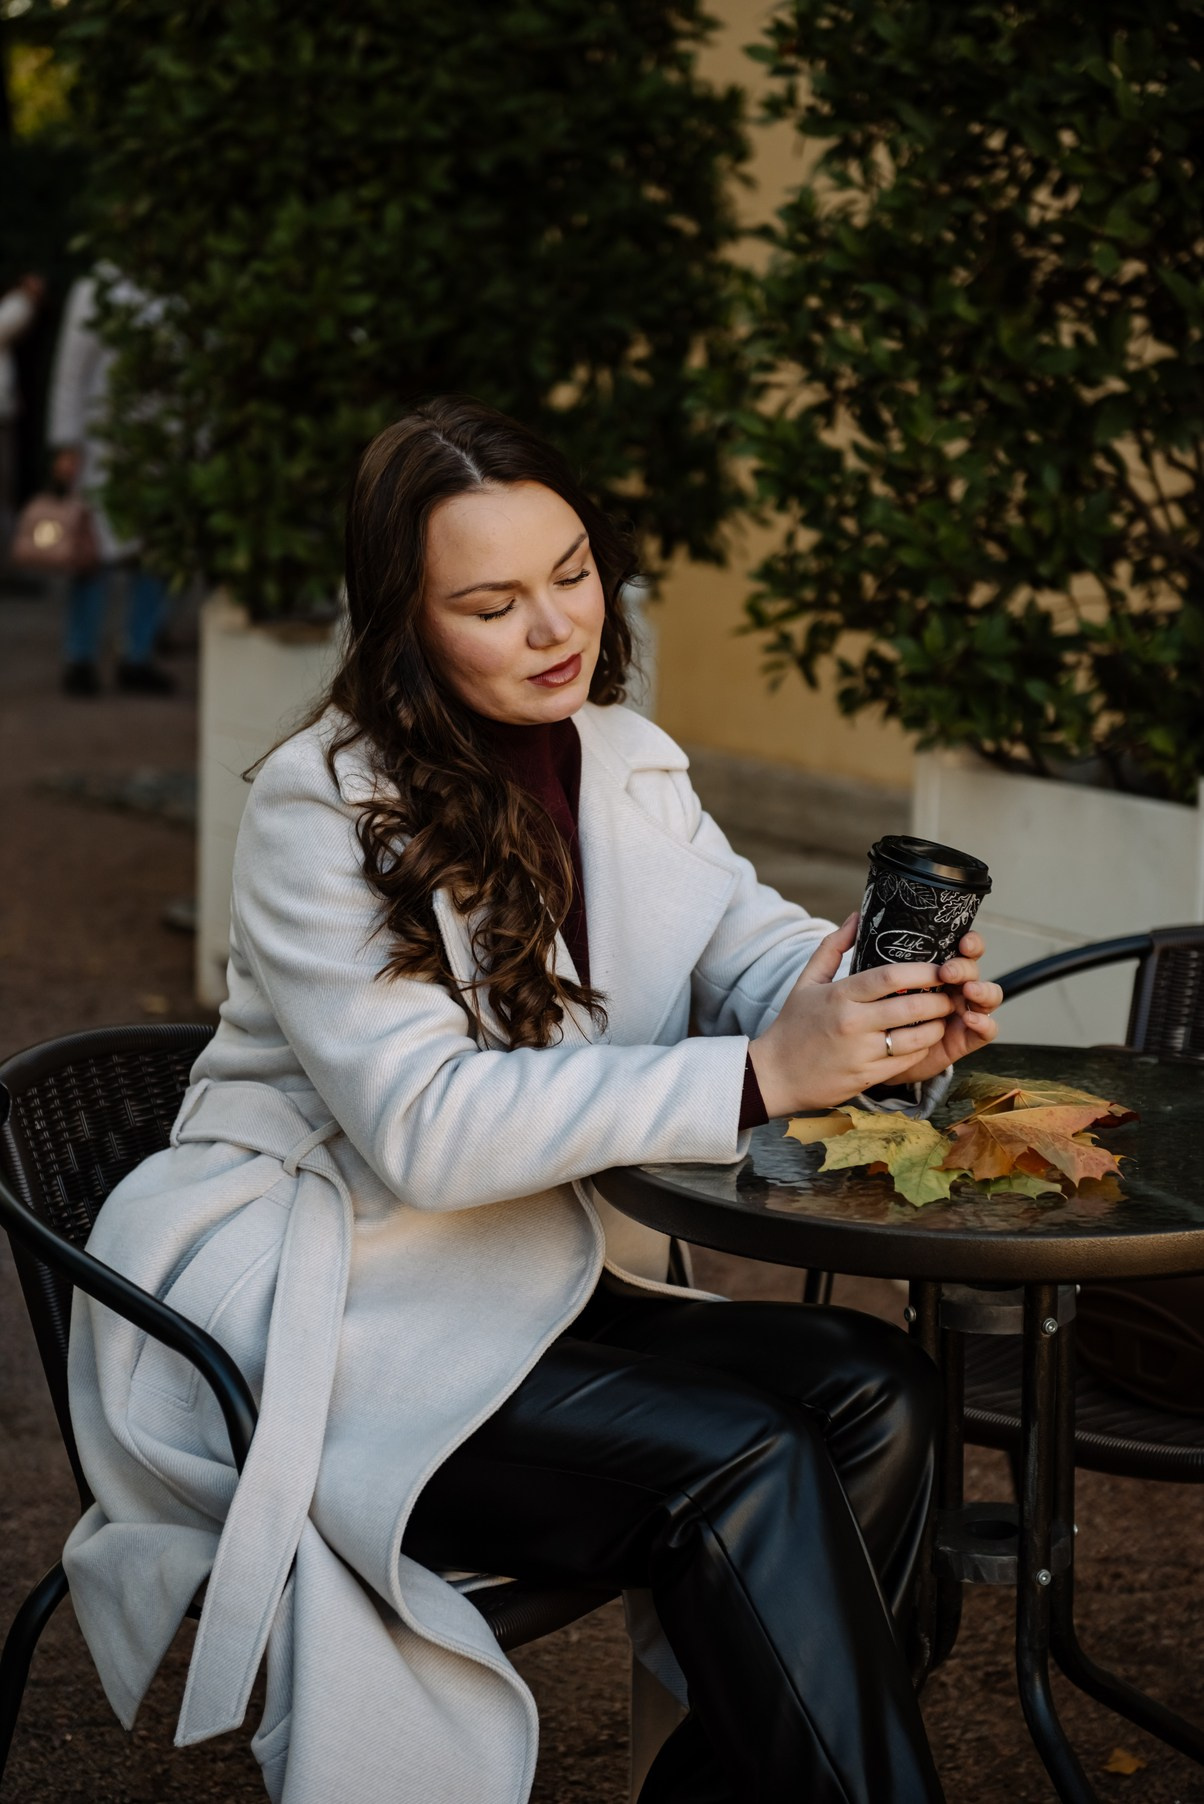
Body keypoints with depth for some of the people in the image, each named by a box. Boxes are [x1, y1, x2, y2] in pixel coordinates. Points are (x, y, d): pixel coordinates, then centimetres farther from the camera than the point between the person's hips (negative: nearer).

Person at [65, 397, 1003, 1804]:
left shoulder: (630, 766, 9)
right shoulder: (322, 805, -14)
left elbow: (755, 949, -1)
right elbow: (425, 1125, -24)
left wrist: (894, 1021, -26)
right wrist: (756, 1074, -31)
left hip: (534, 1289, 7)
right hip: (318, 1330, -7)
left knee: (871, 1393, -14)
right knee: (745, 1467, -24)